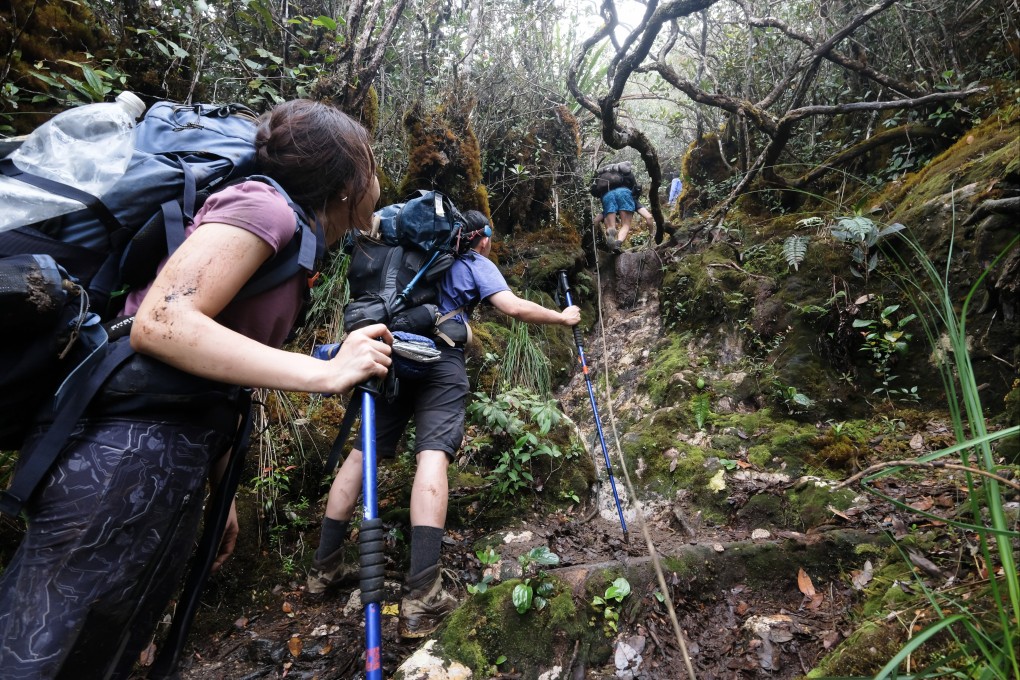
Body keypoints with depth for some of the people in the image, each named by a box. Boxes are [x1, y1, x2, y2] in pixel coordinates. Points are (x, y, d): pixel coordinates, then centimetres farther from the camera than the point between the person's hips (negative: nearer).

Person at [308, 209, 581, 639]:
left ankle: (326, 564, 16)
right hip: (439, 360, -6)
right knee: (433, 455, -16)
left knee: (362, 452, 9)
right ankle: (423, 595, -24)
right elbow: (515, 308, 1)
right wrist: (563, 318, 13)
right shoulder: (475, 263, 13)